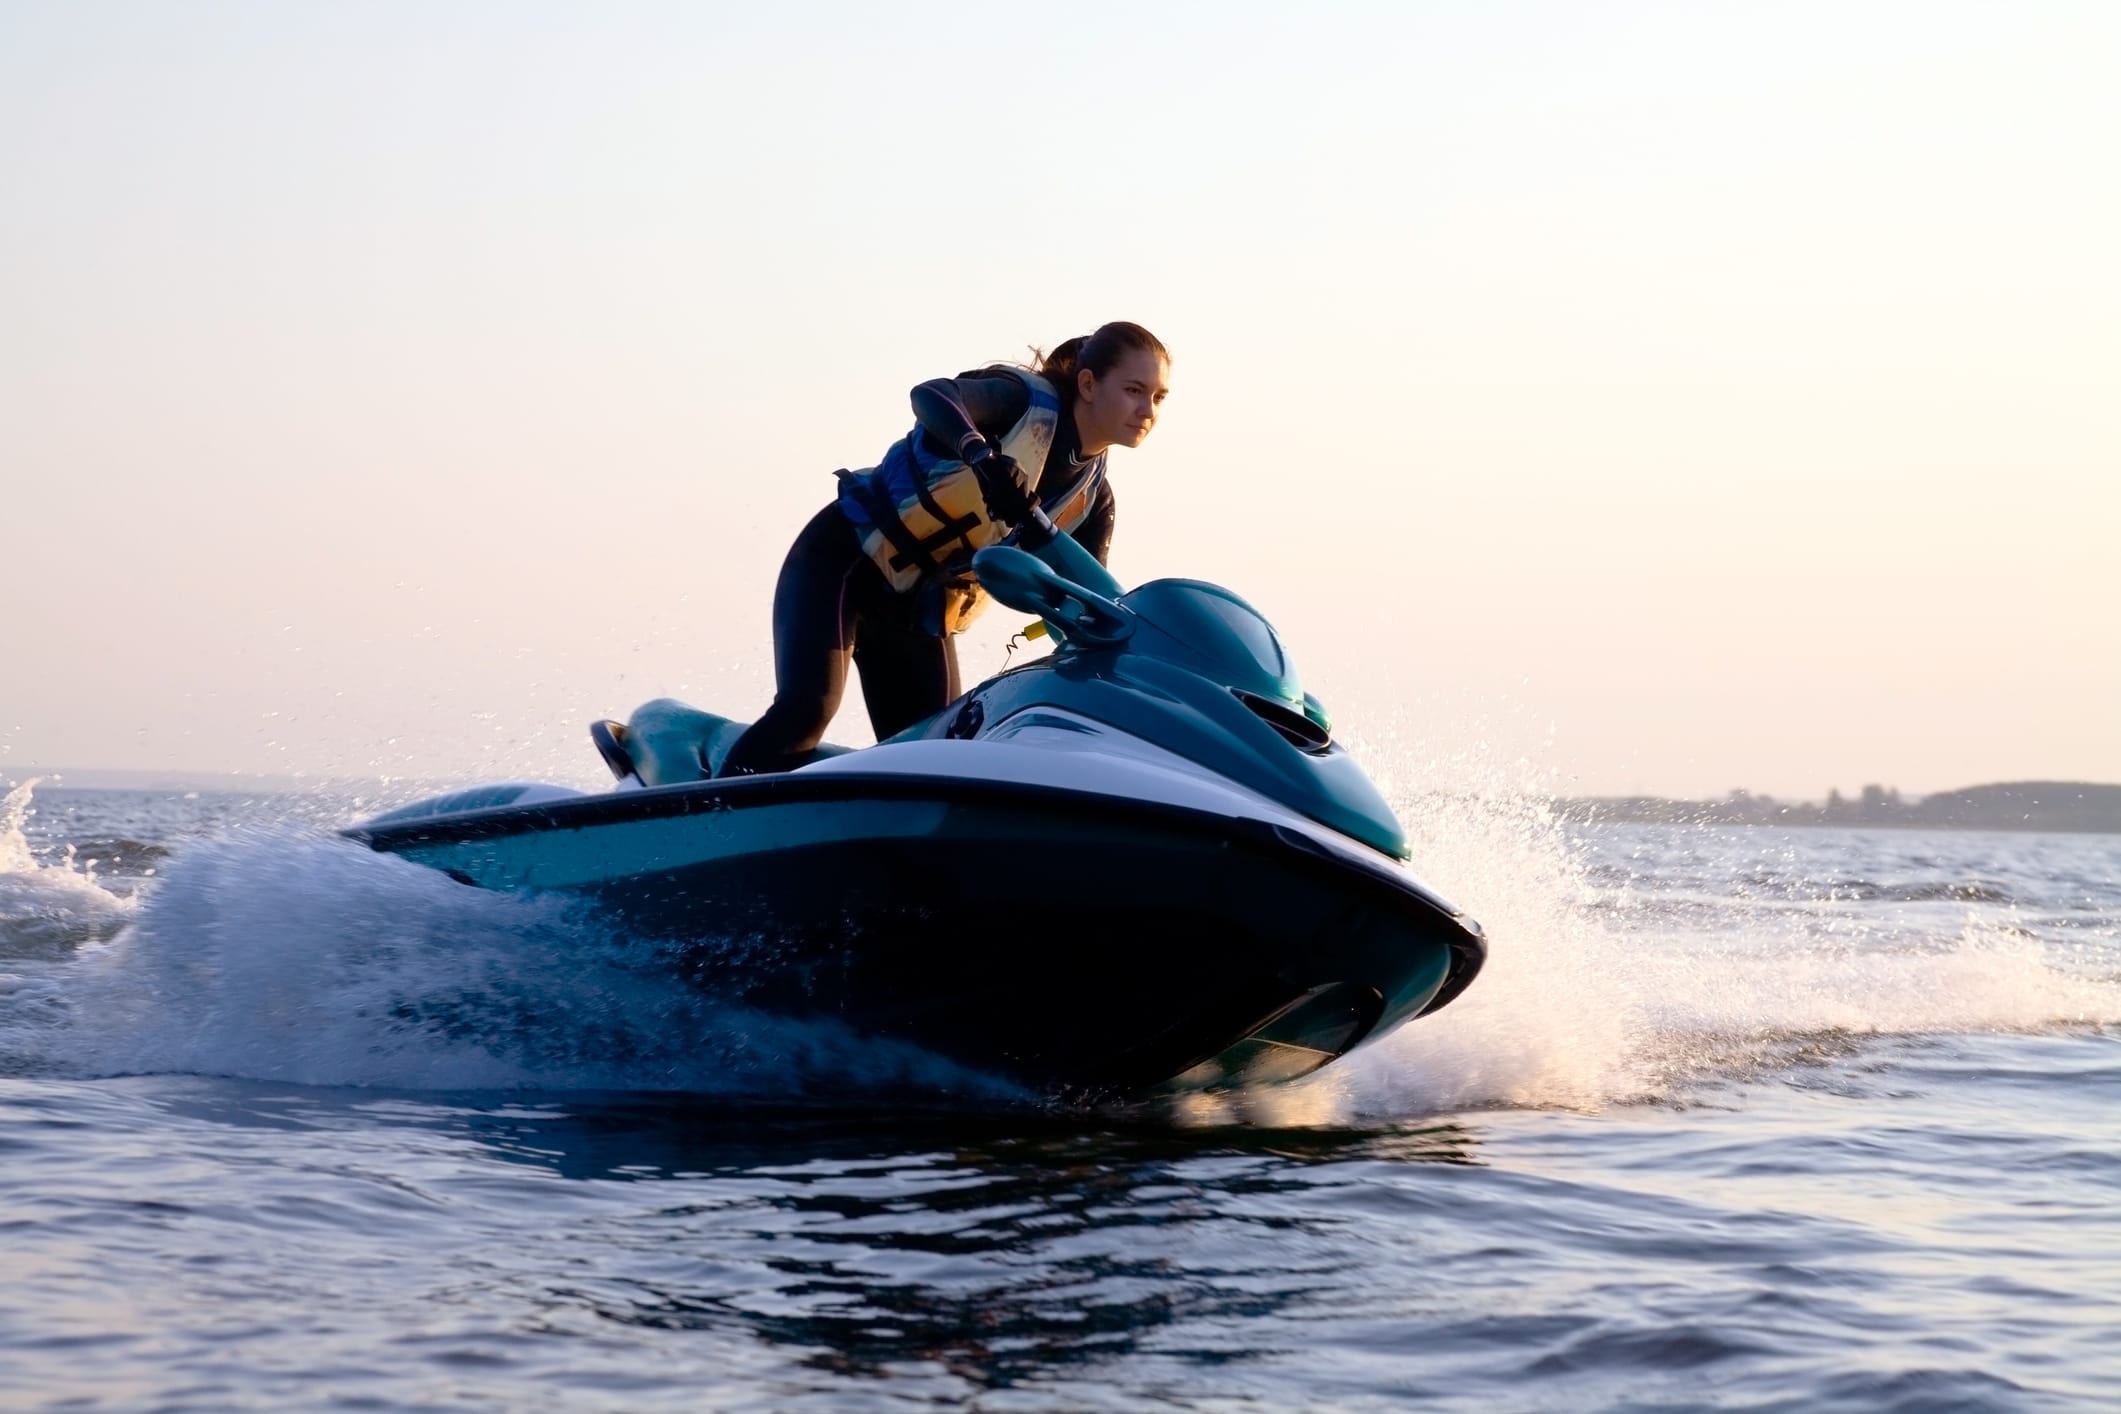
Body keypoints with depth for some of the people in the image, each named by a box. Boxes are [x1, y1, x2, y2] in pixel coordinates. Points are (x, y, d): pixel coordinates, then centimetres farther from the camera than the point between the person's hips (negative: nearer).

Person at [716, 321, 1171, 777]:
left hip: (921, 616, 7)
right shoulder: (1028, 400, -15)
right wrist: (983, 456, -54)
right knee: (805, 711, -23)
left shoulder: (1092, 498, 2)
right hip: (846, 558, -7)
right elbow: (931, 394, -34)